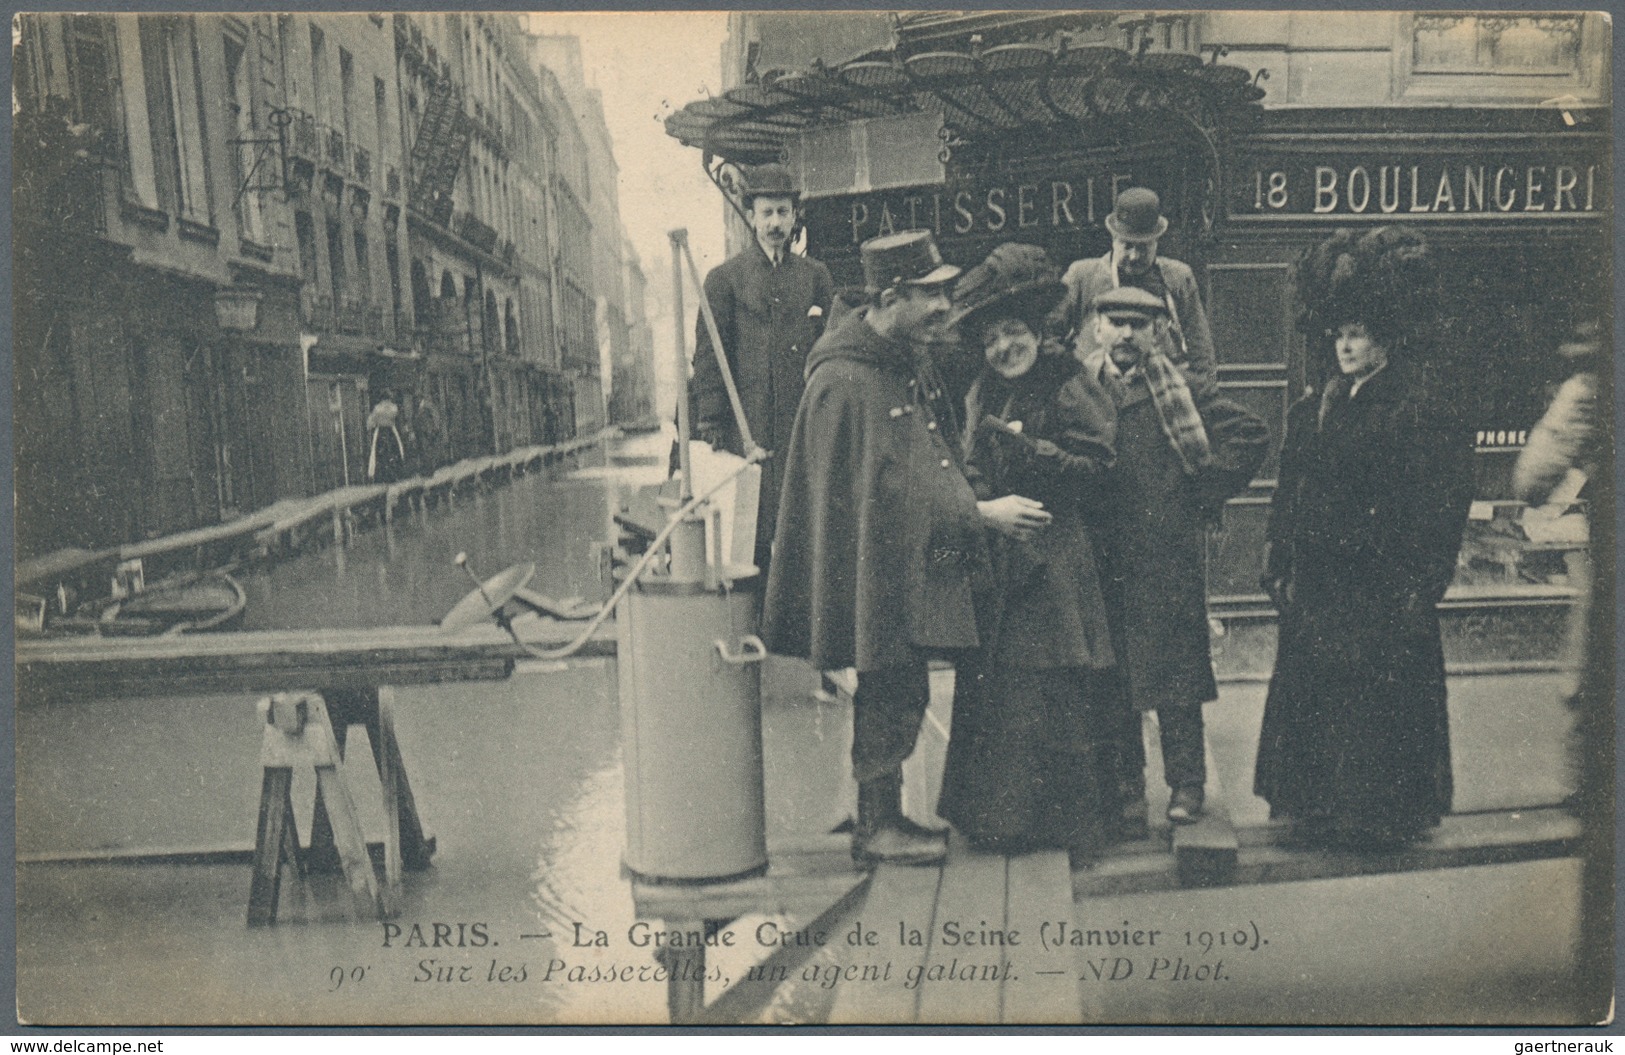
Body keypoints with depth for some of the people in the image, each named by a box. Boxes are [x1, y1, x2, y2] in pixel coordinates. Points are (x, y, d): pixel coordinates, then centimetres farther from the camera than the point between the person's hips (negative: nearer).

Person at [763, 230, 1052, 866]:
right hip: (877, 570, -9)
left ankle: (884, 818, 29)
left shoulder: (913, 364, 11)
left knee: (901, 696, 15)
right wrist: (982, 514, -18)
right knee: (889, 700, 0)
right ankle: (876, 828, 15)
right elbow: (890, 490, -22)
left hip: (916, 567, 9)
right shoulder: (842, 383, -20)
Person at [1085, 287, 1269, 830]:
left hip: (1171, 556, -1)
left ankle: (1185, 784, 17)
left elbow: (1253, 433, 4)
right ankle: (1126, 790, 15)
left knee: (1176, 671, 5)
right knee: (1113, 678, 4)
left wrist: (1209, 494, 0)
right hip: (1104, 558, 1)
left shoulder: (1180, 394, 2)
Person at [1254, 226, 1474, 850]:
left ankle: (1374, 813, 15)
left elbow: (1438, 512, -10)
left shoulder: (1421, 415, -7)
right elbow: (1289, 496, 12)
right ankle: (1317, 806, 22)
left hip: (1380, 590, -6)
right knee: (1309, 693, 9)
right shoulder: (1313, 412, 11)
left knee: (1374, 698, 0)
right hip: (1316, 588, 6)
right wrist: (1281, 566, 8)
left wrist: (1419, 586, -14)